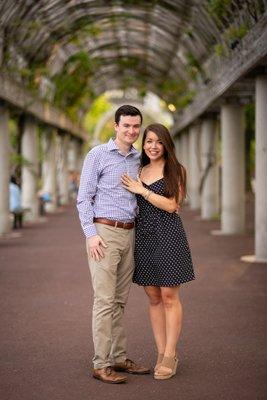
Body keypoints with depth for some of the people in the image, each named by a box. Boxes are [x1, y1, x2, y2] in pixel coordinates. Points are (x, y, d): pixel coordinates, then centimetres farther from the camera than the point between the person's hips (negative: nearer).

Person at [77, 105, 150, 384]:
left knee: (120, 300, 10)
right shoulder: (98, 155, -4)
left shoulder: (138, 159, 14)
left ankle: (119, 358, 17)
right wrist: (91, 234, -15)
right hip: (104, 232, -6)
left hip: (128, 233, 6)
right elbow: (84, 198, -6)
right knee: (105, 300, -8)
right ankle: (101, 364, -3)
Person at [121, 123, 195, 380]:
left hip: (168, 235, -5)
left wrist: (142, 190, -9)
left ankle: (170, 355, 5)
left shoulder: (175, 171, 0)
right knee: (153, 298, 7)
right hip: (142, 235, 5)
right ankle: (161, 353, 14)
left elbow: (171, 205, -9)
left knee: (169, 297, -2)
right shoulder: (138, 172, 13)